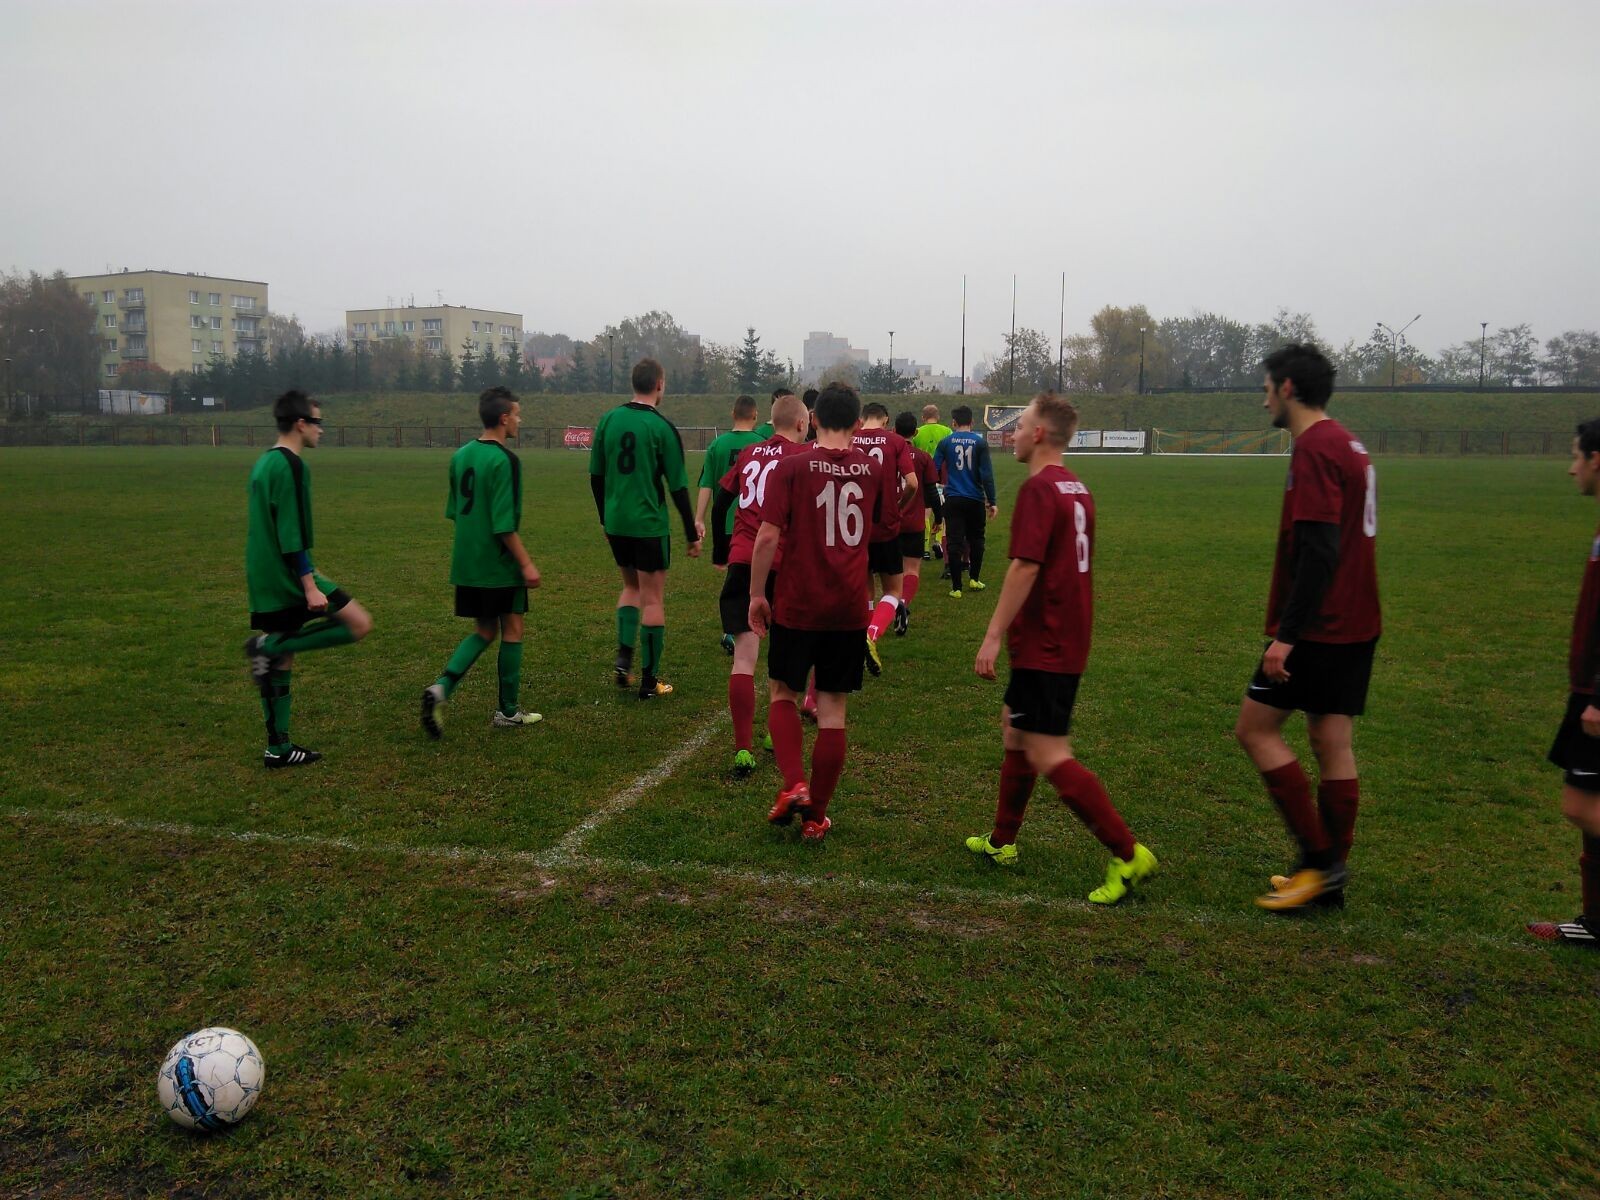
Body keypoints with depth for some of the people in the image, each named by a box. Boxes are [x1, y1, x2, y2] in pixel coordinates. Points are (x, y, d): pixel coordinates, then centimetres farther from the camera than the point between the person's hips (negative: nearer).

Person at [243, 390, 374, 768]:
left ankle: (278, 748, 14)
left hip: (263, 581, 10)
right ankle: (270, 645, -9)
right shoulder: (291, 466, -14)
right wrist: (310, 585, -21)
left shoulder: (263, 464, 16)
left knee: (280, 663, 12)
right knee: (359, 624, -5)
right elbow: (292, 533, -20)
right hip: (287, 577, -10)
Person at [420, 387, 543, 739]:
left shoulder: (461, 455, 8)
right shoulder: (504, 460, -17)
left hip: (466, 564, 7)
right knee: (512, 631, 8)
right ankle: (508, 712, 16)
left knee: (483, 632, 16)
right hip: (499, 565, -7)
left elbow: (453, 512, 15)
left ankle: (442, 687, -4)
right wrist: (526, 564, -14)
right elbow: (504, 524, -20)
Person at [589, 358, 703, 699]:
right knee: (652, 599, 3)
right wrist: (692, 534, -1)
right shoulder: (662, 427, -10)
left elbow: (595, 476, 10)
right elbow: (678, 487, -9)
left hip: (616, 523, 5)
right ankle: (649, 681, 8)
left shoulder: (609, 420, 4)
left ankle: (623, 657, 10)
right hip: (649, 525, -5)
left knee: (631, 587, 24)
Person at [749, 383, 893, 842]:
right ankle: (816, 816, 15)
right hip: (849, 609, 2)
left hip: (797, 604, -2)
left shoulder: (792, 466, -7)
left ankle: (794, 785, -3)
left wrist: (756, 593, -4)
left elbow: (768, 536, -13)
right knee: (833, 710, 8)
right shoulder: (876, 470, 3)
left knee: (783, 693, 17)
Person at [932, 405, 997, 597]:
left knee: (954, 542, 1)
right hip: (975, 499, 0)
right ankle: (974, 579, 25)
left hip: (953, 499, 0)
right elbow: (987, 474, -5)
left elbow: (934, 470, -3)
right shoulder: (980, 442, -2)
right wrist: (991, 501, -1)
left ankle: (956, 587, 0)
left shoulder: (945, 443, -1)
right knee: (976, 539, 19)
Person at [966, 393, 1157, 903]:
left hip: (1043, 646, -10)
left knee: (1048, 755, -8)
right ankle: (1003, 841, 29)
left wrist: (993, 636, -21)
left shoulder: (1039, 488, -16)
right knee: (1014, 728, 19)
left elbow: (1025, 567, -23)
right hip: (1067, 641, 10)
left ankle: (1127, 853, -7)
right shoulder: (1076, 488, 14)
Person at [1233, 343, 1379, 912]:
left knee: (1255, 729, -1)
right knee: (1332, 743, 11)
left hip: (1318, 628, -9)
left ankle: (1319, 856, 1)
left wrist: (1286, 634, -23)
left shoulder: (1315, 448, -15)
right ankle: (1329, 876, 18)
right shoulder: (1348, 444, 15)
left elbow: (1319, 550, -23)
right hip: (1356, 626, 9)